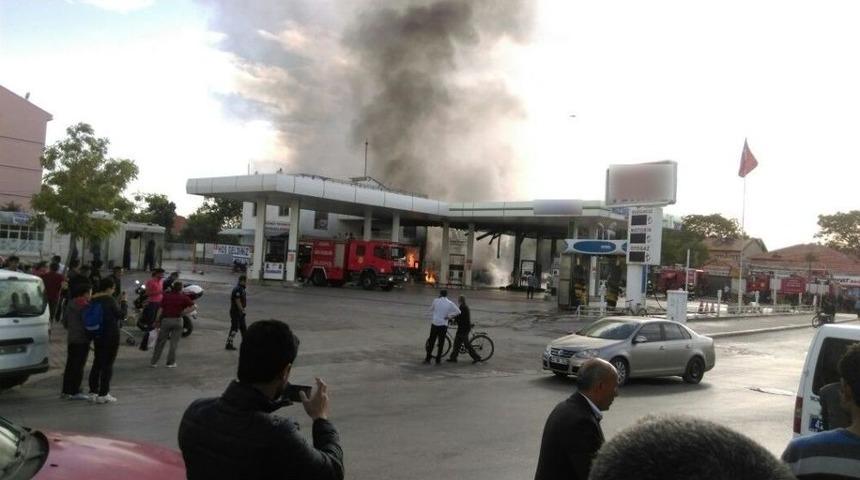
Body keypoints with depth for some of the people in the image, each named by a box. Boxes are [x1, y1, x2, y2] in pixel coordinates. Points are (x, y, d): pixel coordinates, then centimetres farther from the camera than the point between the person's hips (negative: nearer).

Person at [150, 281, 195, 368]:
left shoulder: (166, 296, 4)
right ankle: (171, 363, 7)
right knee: (174, 343, 6)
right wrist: (182, 313, -2)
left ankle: (153, 362, 12)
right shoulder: (183, 297, 1)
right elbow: (192, 306, -8)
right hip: (177, 320, -1)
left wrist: (158, 320, 5)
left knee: (160, 342, 9)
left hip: (166, 319, 1)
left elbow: (161, 309, 0)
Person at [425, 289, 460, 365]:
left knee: (431, 342, 9)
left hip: (434, 324, 0)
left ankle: (428, 358, 12)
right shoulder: (450, 303, -2)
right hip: (443, 325, 0)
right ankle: (438, 360, 10)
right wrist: (448, 316, -4)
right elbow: (458, 311, -9)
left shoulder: (436, 300, -2)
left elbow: (431, 310, 12)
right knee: (441, 343, 8)